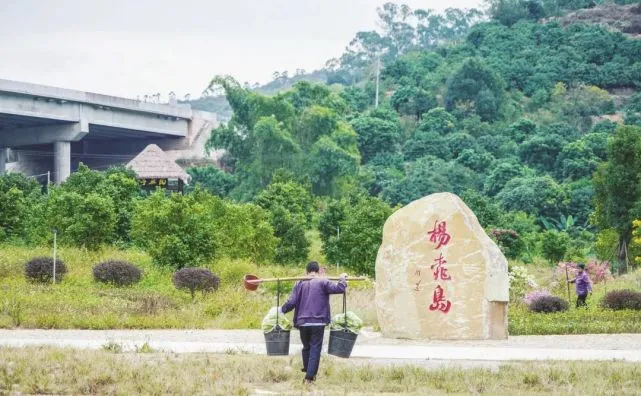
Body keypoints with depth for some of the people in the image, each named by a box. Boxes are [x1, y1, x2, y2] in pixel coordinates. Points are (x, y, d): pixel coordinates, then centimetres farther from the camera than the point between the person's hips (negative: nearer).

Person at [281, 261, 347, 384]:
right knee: (315, 349, 0)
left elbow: (291, 302, -1)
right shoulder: (322, 282, -3)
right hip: (318, 323, -3)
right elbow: (339, 289, -11)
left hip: (303, 322, 3)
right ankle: (310, 377, -7)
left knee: (306, 348, 21)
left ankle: (307, 371, 32)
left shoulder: (300, 284, 5)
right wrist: (342, 279, 9)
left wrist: (282, 310, 14)